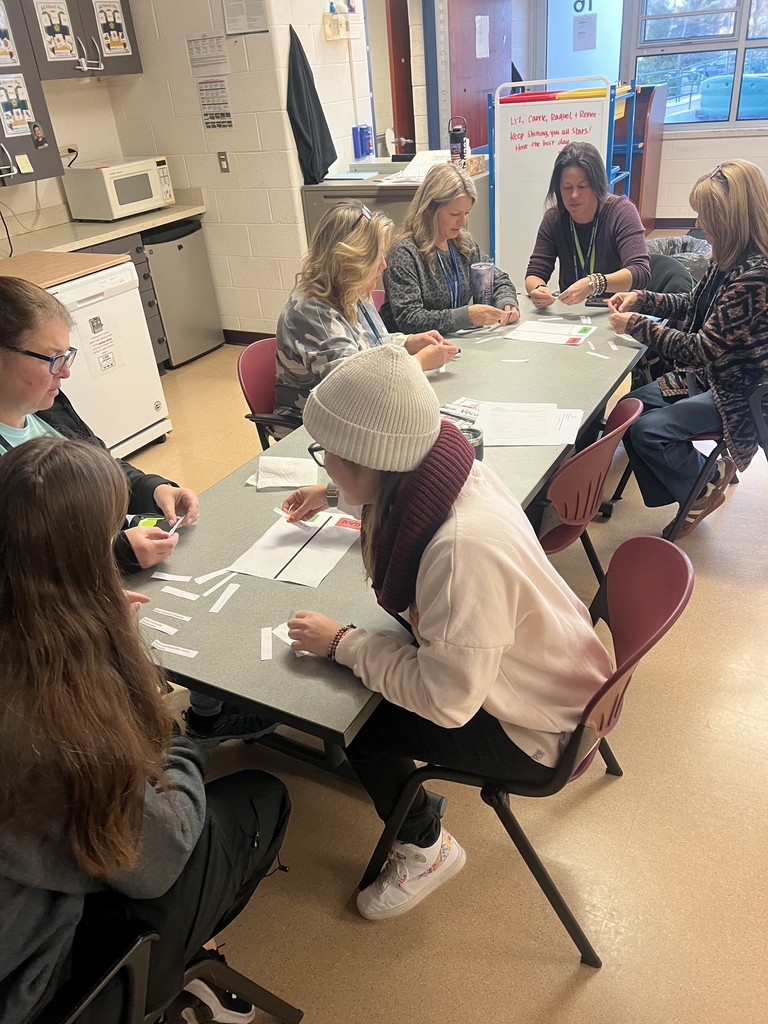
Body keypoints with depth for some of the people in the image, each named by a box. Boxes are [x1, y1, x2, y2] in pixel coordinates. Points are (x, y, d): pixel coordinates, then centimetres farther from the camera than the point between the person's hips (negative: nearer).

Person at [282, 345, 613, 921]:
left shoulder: (462, 550, -41)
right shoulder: (444, 467, -16)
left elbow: (445, 702, -30)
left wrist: (342, 643, -20)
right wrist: (336, 496, 19)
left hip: (532, 729, -7)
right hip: (539, 665, 7)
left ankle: (426, 849, 21)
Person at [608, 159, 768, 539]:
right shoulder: (731, 259, 0)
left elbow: (702, 350, -25)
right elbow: (692, 305, 16)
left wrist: (637, 325, -17)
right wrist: (642, 299, 1)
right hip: (710, 376, 10)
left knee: (647, 429, -18)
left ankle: (707, 483, 11)